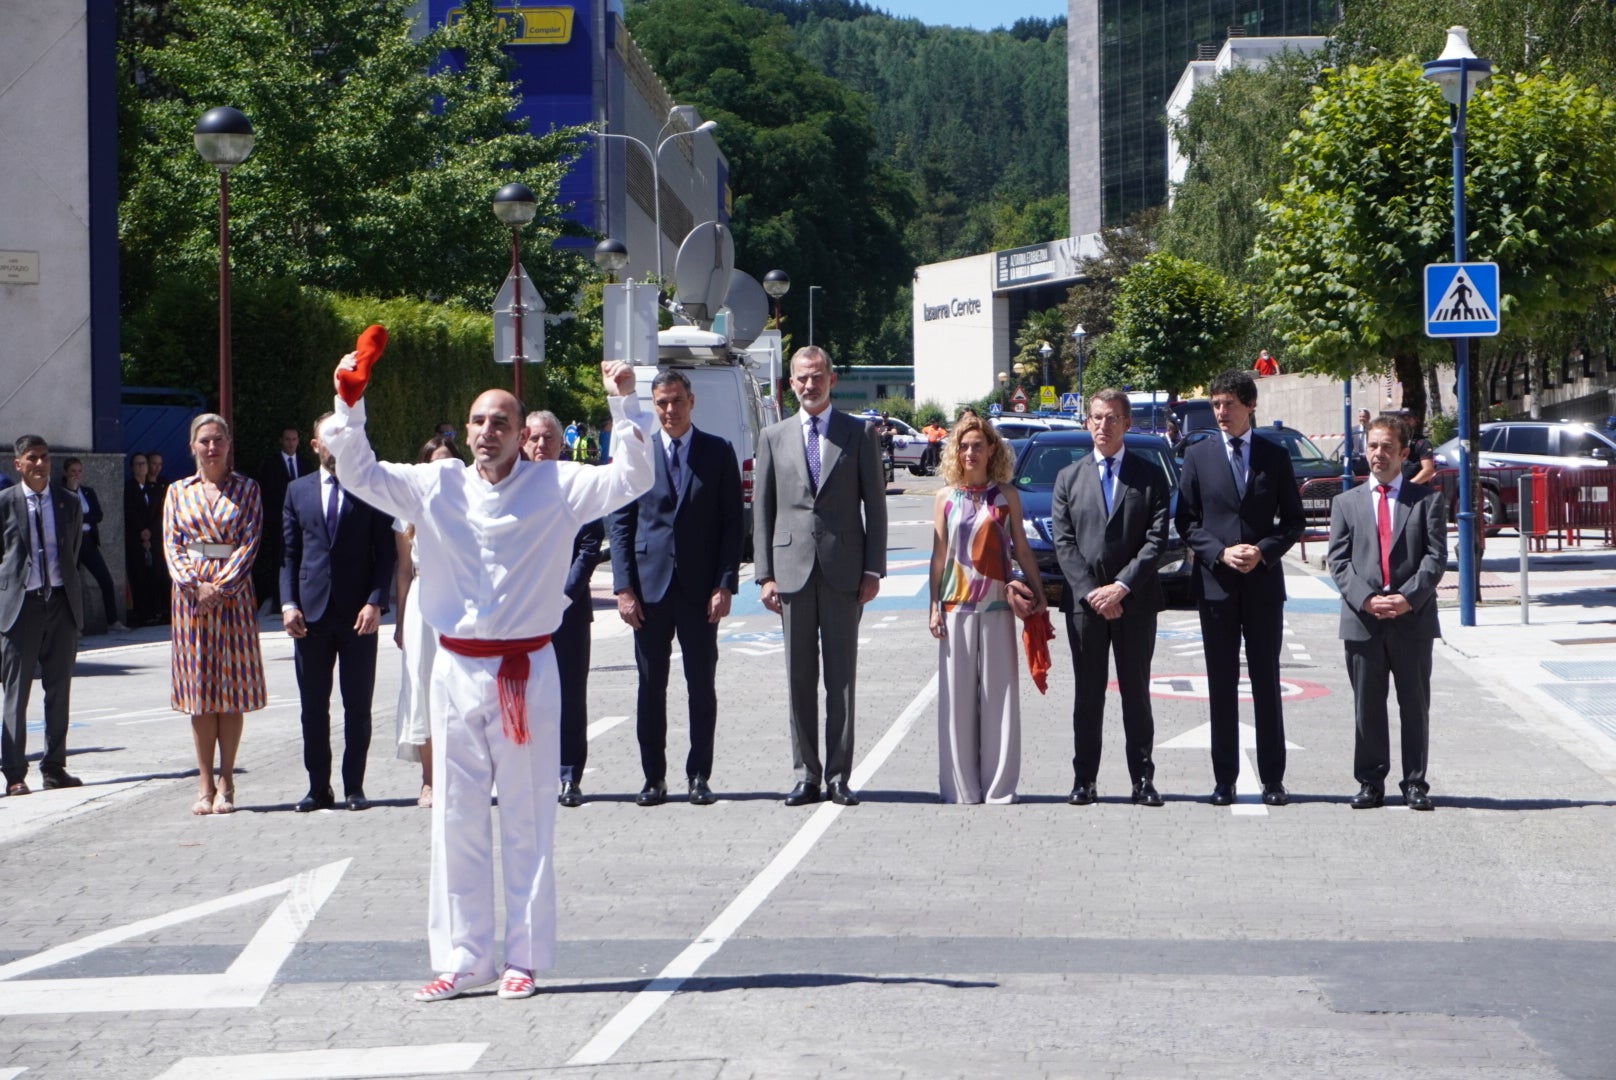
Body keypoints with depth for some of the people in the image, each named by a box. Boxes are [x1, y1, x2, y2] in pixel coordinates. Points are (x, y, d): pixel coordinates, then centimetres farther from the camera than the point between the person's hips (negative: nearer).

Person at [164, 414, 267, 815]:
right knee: (199, 685, 1)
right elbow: (172, 545, 3)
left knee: (232, 687, 0)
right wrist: (195, 585, -13)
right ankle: (205, 783, 5)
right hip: (191, 593, 1)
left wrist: (221, 585, -14)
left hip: (233, 593, -1)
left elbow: (250, 542, -3)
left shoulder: (246, 490, 5)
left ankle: (226, 782, 5)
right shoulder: (179, 492, 9)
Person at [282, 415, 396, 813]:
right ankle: (318, 788, 12)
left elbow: (385, 553, 1)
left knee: (358, 707, 2)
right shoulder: (298, 491, 11)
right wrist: (289, 604, -2)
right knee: (313, 707, 5)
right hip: (311, 613, 2)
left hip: (358, 614, -2)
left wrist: (375, 603, -11)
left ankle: (354, 788, 9)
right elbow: (288, 553, 10)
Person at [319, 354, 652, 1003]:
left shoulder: (555, 487, 1)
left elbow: (631, 479, -5)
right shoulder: (435, 486, 7)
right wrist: (349, 406, -4)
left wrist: (625, 407, -15)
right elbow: (360, 474, 9)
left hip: (526, 671, -2)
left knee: (527, 821, 3)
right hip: (457, 669, 3)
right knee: (456, 820, 5)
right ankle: (461, 959, 11)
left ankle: (524, 958, 10)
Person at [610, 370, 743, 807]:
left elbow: (732, 522, 3)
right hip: (650, 586, 0)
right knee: (651, 685, 4)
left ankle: (699, 775, 11)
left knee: (702, 685, 3)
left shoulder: (719, 452, 5)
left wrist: (725, 584, -7)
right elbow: (620, 523, 5)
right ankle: (653, 777, 11)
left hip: (699, 589, 0)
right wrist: (624, 587, -4)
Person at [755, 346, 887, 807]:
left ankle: (839, 777, 5)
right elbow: (763, 509, 9)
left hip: (843, 571, -1)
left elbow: (875, 505, 4)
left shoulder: (859, 435, 6)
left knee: (841, 678, 1)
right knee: (800, 679, 3)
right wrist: (765, 573, 1)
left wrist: (873, 570, -3)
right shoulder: (774, 437, 10)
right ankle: (806, 775, 9)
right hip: (793, 570, 1)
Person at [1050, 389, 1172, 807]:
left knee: (1136, 693, 3)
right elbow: (1063, 543, 3)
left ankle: (1143, 779, 6)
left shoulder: (1150, 476, 4)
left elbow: (1157, 539, -4)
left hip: (1135, 600, -1)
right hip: (1083, 601, 1)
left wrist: (1122, 586, -13)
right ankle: (1084, 778, 8)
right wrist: (1092, 592, -9)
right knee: (1088, 694, 4)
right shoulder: (1069, 478, 9)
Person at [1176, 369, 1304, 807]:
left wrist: (1263, 550, -10)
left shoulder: (1275, 456, 5)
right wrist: (1220, 552, -11)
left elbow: (1294, 520, 7)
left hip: (1263, 582, 0)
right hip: (1215, 583, 0)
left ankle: (1273, 779, 6)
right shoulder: (1199, 456, 5)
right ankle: (1224, 779, 7)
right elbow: (1186, 521, 4)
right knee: (1222, 685, 3)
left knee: (1266, 683, 3)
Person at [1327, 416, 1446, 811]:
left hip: (1414, 619, -1)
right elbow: (1338, 561, 4)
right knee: (1367, 707, 4)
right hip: (1362, 621, 1)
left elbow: (1436, 556, -1)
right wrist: (1365, 599, -11)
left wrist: (1408, 597, -14)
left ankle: (1415, 783, 10)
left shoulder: (1427, 500, 7)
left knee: (1415, 705, 4)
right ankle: (1370, 782, 11)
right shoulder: (1346, 503, 12)